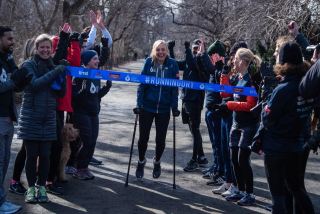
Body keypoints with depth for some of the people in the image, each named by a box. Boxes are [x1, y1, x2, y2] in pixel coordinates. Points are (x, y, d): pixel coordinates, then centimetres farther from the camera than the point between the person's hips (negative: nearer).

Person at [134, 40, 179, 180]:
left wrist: (174, 107, -5)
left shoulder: (172, 65, -4)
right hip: (147, 107, 0)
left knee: (161, 139, 8)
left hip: (164, 109, 0)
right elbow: (141, 84, -3)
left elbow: (175, 87, -2)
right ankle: (141, 161, 34)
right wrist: (139, 104, -10)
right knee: (143, 137, 6)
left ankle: (157, 162, 37)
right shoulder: (149, 63, -4)